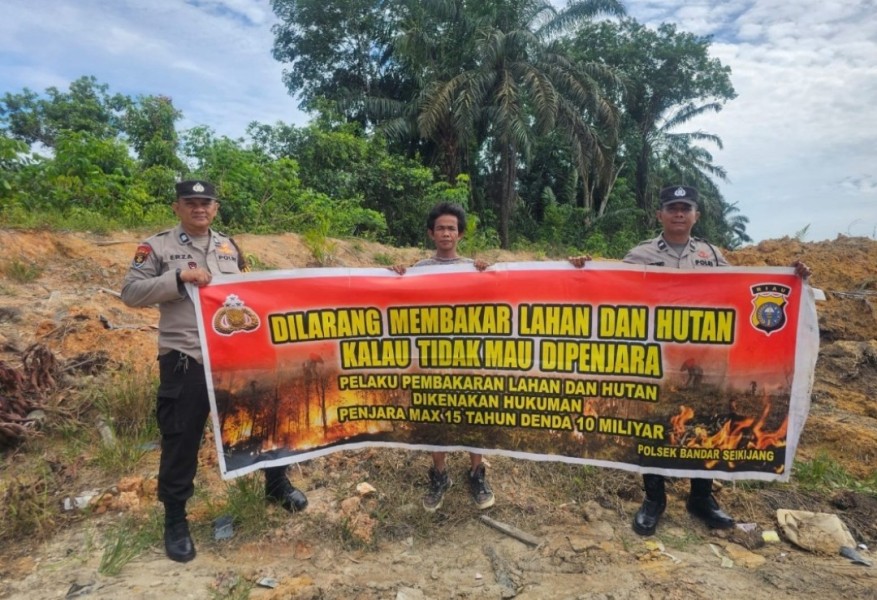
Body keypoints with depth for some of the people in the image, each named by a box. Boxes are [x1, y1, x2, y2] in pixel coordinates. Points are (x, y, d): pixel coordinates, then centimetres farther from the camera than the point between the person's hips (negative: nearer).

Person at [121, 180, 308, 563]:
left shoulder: (229, 247, 12)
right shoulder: (157, 247, -1)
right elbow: (130, 293, -8)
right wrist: (178, 278, -20)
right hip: (185, 360, -4)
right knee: (181, 440, 6)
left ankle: (277, 485, 36)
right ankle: (175, 520, 26)